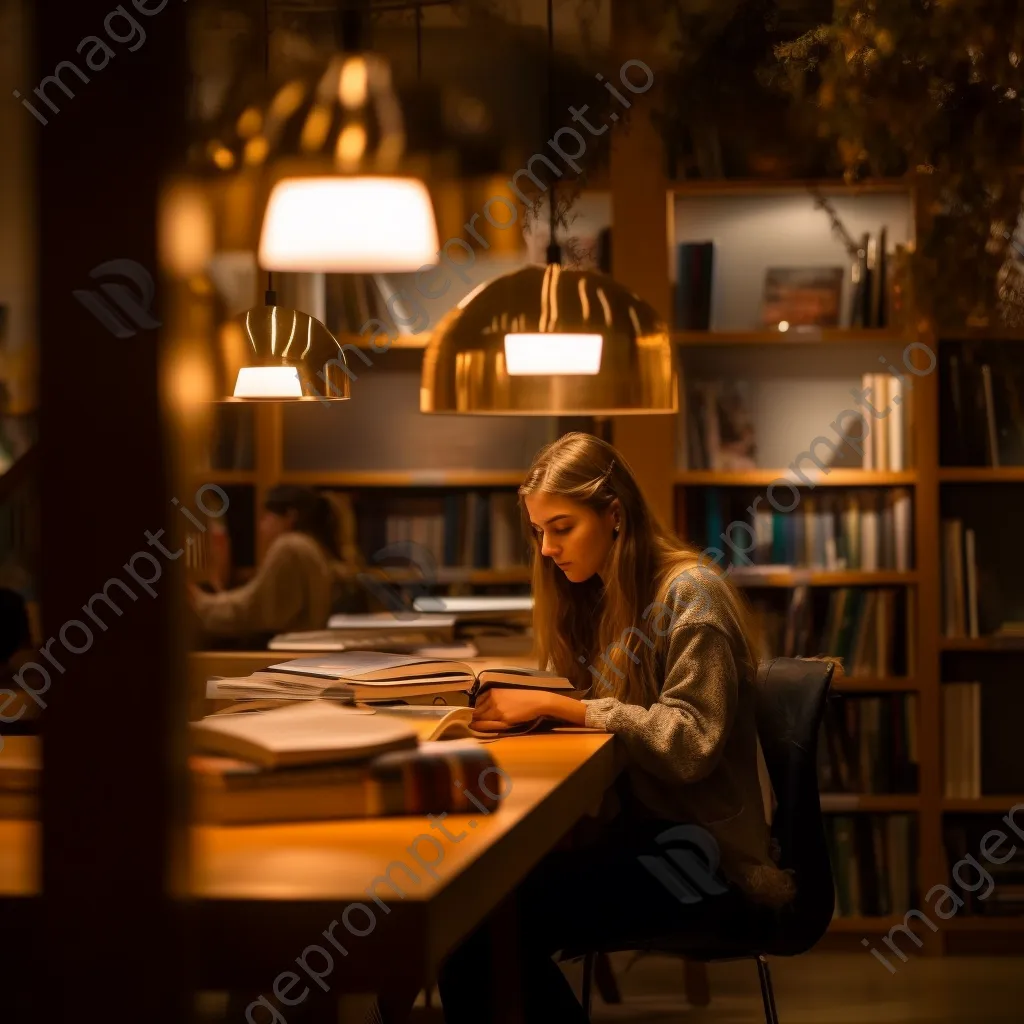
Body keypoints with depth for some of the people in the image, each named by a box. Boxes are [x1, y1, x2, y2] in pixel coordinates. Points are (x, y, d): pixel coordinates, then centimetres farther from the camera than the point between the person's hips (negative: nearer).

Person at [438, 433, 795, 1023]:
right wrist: (523, 703, -3)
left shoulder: (690, 593, -10)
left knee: (495, 921, -27)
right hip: (636, 830, 7)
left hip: (713, 859, -7)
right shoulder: (600, 598, 15)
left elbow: (691, 744, -19)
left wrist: (557, 706, -20)